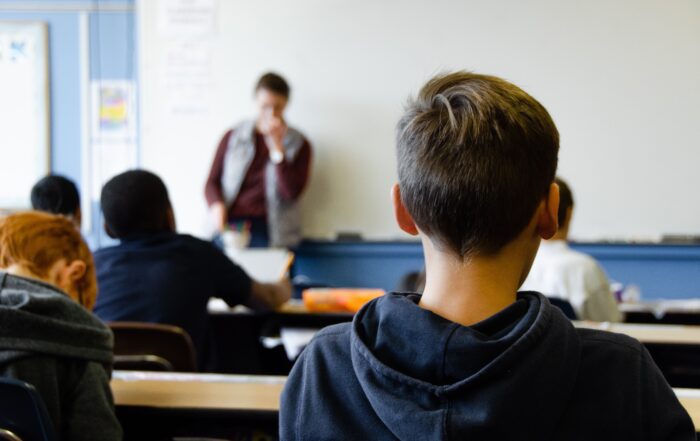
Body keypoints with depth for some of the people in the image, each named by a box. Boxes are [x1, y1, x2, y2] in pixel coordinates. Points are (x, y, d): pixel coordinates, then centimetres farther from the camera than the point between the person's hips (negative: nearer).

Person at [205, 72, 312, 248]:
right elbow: (212, 182, 14)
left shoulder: (299, 145, 9)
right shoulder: (232, 138, 14)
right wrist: (217, 205, -8)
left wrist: (276, 147, -7)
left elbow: (292, 192, -3)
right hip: (230, 224, 1)